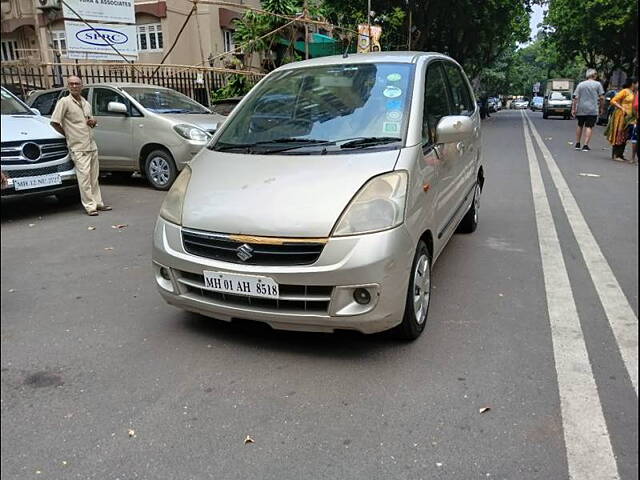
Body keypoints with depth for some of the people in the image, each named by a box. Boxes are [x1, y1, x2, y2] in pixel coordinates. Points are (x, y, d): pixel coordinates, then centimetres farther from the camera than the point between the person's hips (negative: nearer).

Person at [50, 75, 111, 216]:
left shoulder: (86, 103, 15)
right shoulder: (64, 102, -7)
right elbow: (54, 122, -11)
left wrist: (93, 122, 4)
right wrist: (67, 135, -5)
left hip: (92, 145, 7)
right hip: (78, 147, -7)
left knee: (94, 177, 12)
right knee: (84, 176, -10)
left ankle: (98, 202, 18)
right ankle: (90, 206, -9)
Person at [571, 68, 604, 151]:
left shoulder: (580, 84, 5)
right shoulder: (598, 84, 0)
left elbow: (575, 98, -2)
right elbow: (602, 98, -4)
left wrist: (573, 109, 0)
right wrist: (601, 108, 7)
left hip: (581, 109, 3)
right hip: (592, 110, -2)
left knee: (580, 126, 17)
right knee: (589, 127, -1)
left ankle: (577, 144, 21)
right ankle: (585, 145, -9)